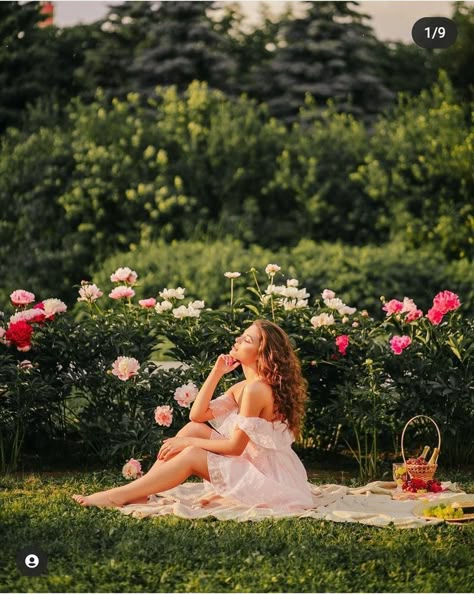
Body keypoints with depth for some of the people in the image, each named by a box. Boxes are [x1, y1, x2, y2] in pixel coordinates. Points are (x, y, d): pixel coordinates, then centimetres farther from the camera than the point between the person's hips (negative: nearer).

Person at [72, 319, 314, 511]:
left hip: (273, 477, -9)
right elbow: (197, 415, 6)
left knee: (191, 456, -17)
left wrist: (187, 443, -12)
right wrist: (217, 372, 0)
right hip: (254, 464, 9)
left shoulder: (256, 389, -20)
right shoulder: (242, 387, 10)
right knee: (193, 429, 2)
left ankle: (118, 497, -14)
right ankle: (139, 493, -3)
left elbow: (235, 446, -19)